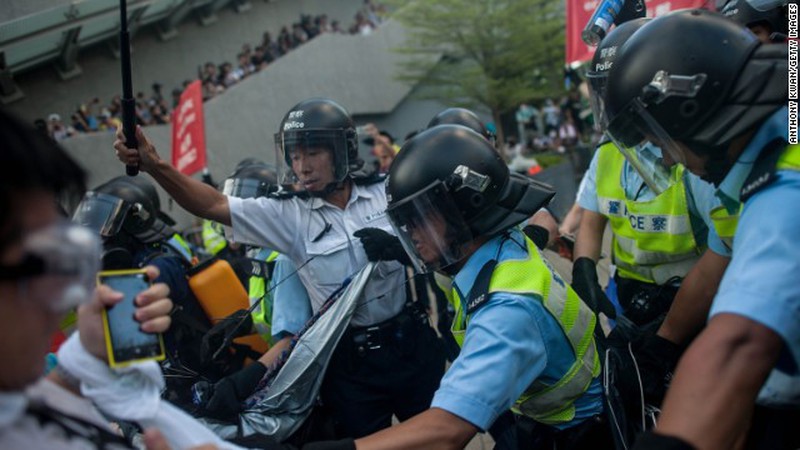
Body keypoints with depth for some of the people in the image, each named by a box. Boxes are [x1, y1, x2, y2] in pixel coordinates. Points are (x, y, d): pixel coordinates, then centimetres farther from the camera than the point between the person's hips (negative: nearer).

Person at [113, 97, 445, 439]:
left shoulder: (386, 192, -1)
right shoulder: (288, 214, -5)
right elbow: (213, 205, -14)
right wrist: (154, 165, -26)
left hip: (411, 344, 1)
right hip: (350, 363, 0)